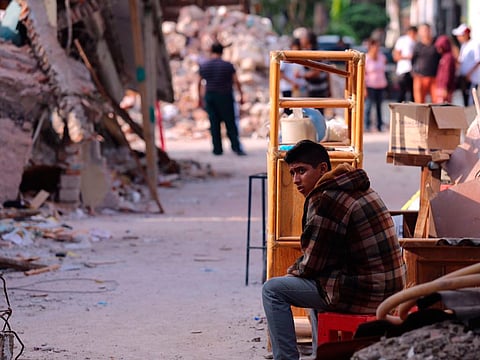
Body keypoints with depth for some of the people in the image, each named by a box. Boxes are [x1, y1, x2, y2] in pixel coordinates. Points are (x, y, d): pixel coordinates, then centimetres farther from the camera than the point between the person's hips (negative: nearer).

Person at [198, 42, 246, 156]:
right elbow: (236, 82, -4)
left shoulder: (203, 66, 1)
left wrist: (200, 98, 19)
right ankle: (236, 147, -7)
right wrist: (241, 95, 6)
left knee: (214, 124, 7)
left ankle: (217, 149, 6)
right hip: (225, 96, -2)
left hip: (210, 96, 2)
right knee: (230, 123, 1)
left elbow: (200, 83, 9)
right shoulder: (228, 65, -7)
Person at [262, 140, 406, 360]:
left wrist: (291, 272, 9)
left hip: (363, 294, -10)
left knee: (273, 290, -4)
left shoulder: (325, 200, -15)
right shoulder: (358, 189, 15)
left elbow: (311, 265, -11)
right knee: (316, 284, 36)